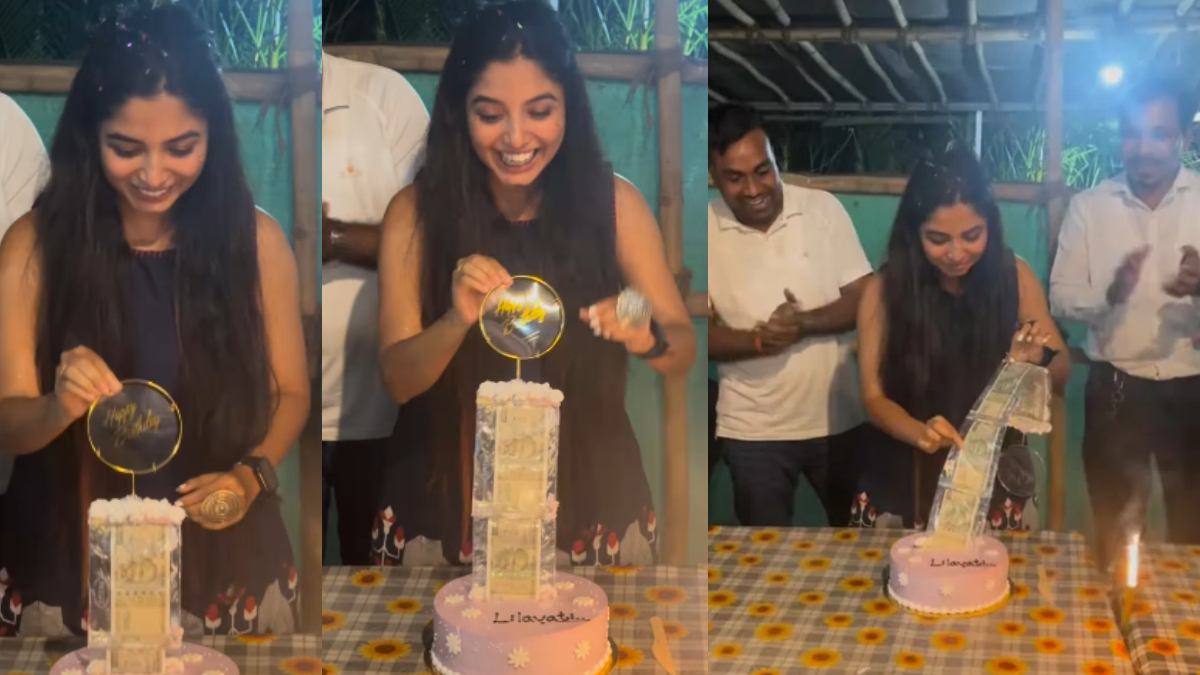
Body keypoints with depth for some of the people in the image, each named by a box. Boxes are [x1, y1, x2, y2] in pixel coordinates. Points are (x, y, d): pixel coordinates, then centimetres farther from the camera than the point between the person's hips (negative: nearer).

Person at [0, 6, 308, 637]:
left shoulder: (256, 240, -8)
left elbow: (289, 393, 3)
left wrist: (250, 476, -15)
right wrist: (59, 408, -28)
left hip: (226, 563, 1)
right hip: (71, 568, -1)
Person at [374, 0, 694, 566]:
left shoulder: (614, 203, -7)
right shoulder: (415, 212, -9)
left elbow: (684, 349, -3)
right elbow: (399, 380, -10)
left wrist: (646, 338, -25)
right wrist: (457, 321, -29)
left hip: (592, 505, 1)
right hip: (448, 508, -1)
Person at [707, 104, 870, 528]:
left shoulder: (824, 209, -5)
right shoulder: (705, 232, -6)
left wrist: (804, 323, -24)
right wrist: (756, 341, -24)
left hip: (838, 417, 1)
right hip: (752, 429, -1)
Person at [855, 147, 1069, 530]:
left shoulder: (1015, 277, -7)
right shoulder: (885, 289, -12)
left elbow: (1061, 376, 0)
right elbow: (874, 397, -11)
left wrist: (1038, 358, -23)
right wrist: (919, 432, -31)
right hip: (904, 486, -1)